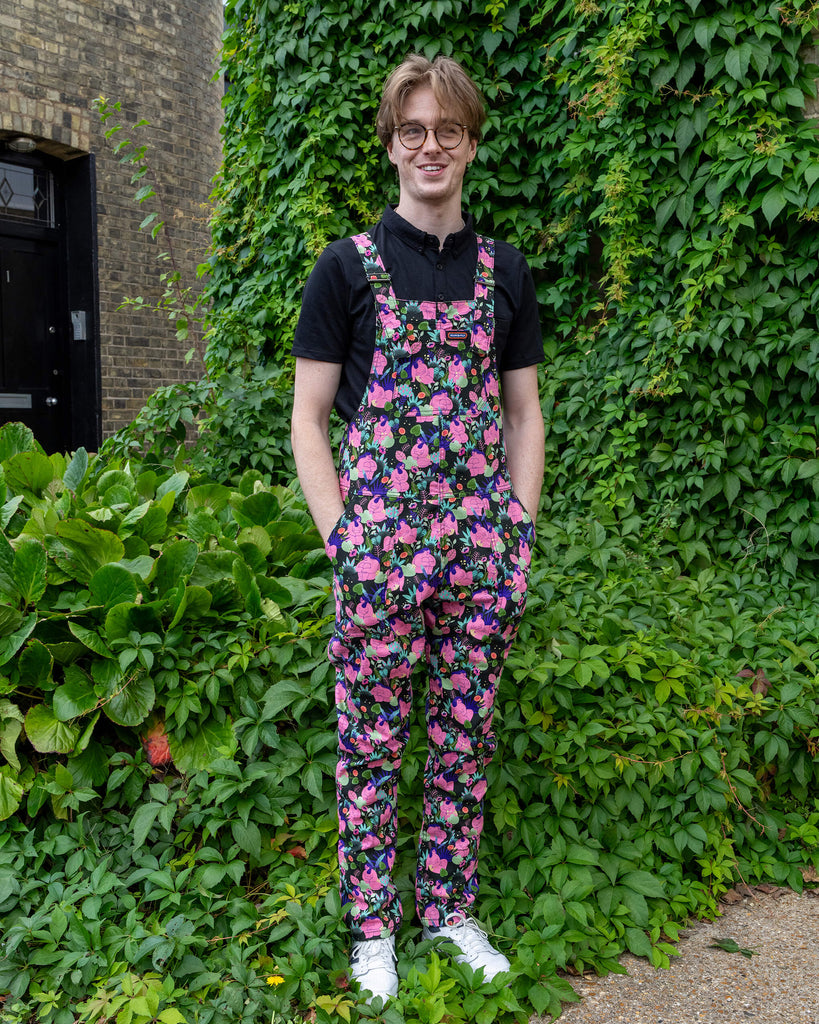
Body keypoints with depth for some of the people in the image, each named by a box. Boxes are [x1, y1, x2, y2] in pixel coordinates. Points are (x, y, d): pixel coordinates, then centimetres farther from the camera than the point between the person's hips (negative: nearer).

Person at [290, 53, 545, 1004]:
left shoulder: (502, 271, 11)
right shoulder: (348, 265, 2)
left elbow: (523, 413, 14)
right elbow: (308, 417, 0)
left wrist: (520, 531, 4)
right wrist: (342, 539, -9)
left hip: (482, 544, 3)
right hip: (379, 542, -3)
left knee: (467, 736, 12)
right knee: (371, 740, 6)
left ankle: (450, 908, 30)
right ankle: (370, 925, 24)